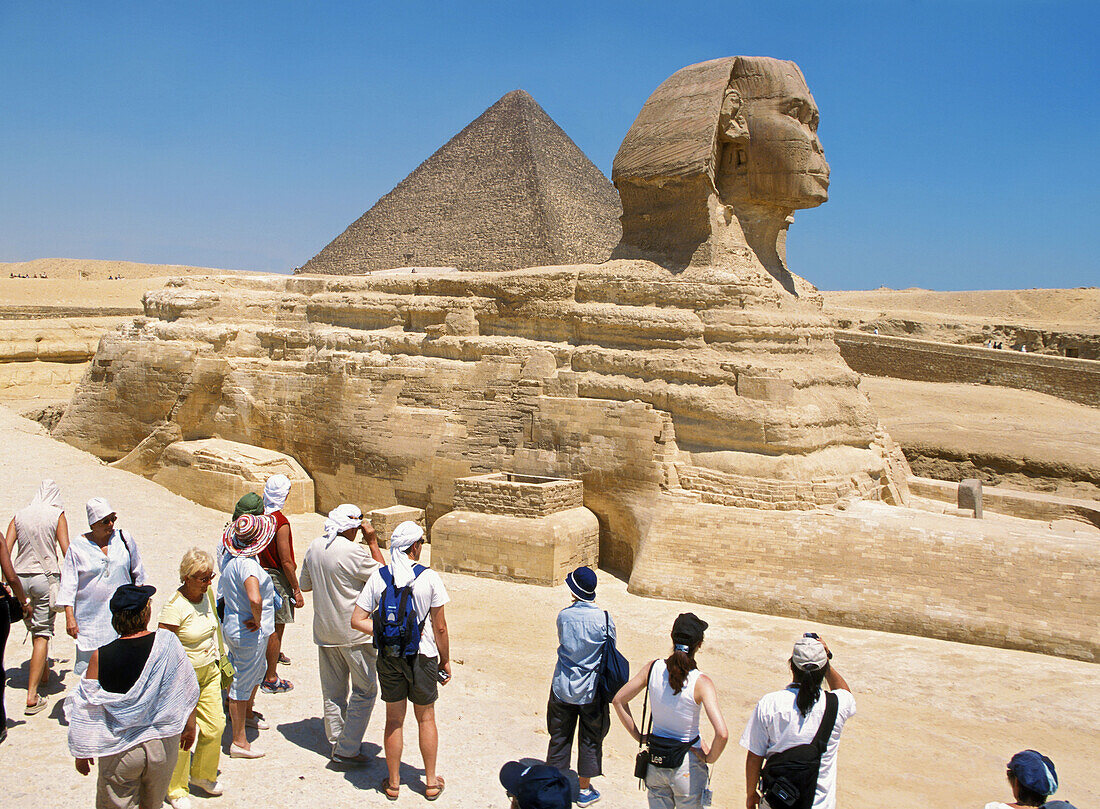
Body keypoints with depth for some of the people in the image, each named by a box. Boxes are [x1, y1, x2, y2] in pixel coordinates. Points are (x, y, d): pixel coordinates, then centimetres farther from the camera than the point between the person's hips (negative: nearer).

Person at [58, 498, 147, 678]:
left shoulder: (124, 539, 4)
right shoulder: (77, 547, 0)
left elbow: (138, 575, 15)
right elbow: (68, 584, 1)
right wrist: (69, 617, -5)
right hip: (91, 616, -1)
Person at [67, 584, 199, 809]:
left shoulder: (100, 657, -18)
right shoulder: (167, 642, -16)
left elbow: (86, 711, -8)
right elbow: (187, 689, -5)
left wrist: (81, 753, 7)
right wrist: (190, 726, 12)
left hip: (120, 751, -1)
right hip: (163, 745, 1)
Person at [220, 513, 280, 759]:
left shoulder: (232, 561, 3)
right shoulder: (247, 564, -28)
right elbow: (255, 599, -42)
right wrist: (257, 621, -24)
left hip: (234, 627, 10)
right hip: (250, 635, -10)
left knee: (258, 670, 30)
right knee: (242, 685, 1)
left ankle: (246, 714, 52)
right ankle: (239, 742, 13)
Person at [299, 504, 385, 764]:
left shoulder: (314, 547, 2)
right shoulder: (353, 552, -20)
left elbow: (305, 585, 14)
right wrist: (373, 543, -6)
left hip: (324, 632, 7)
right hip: (354, 634, -7)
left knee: (332, 691, 16)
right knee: (364, 691, 3)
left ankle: (337, 741, 26)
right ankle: (347, 749, 3)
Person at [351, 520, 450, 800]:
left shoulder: (378, 576, -6)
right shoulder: (429, 577, -13)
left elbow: (357, 620, -7)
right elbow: (440, 627, -8)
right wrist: (445, 660, 3)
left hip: (389, 658, 2)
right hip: (423, 656, -2)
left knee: (394, 720, 16)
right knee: (426, 718, 15)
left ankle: (393, 782, 27)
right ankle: (431, 782, 26)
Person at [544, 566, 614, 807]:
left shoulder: (563, 616, -10)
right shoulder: (603, 619, -15)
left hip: (563, 687, 2)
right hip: (592, 689, -2)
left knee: (559, 737, 16)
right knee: (590, 739, 14)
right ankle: (584, 790, 25)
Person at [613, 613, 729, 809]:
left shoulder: (653, 668, -10)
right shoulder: (701, 682, -21)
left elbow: (618, 700, -1)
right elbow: (722, 734, -30)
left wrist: (638, 736, 6)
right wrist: (710, 758, -11)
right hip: (687, 766, -3)